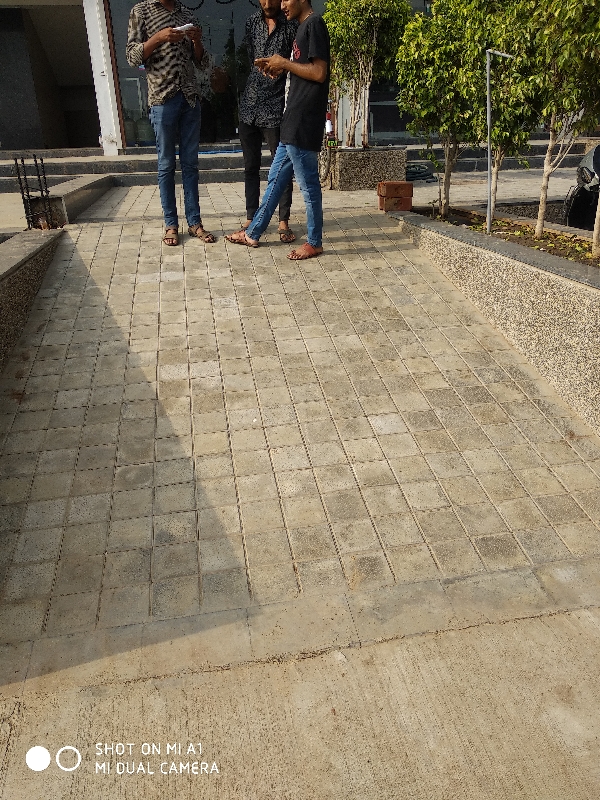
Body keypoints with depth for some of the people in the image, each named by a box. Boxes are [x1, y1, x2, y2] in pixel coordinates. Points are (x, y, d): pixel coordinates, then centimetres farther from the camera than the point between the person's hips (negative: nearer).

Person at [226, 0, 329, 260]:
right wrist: (278, 68, 8)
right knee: (276, 178, 13)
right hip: (293, 121, 10)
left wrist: (284, 62, -9)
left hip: (304, 122, -10)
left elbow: (319, 72, -18)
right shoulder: (303, 26, 20)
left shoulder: (314, 24, -9)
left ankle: (314, 243, 8)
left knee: (308, 183, -3)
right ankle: (253, 233, 22)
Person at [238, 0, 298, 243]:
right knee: (250, 166, 8)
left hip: (276, 107, -4)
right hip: (249, 105, 4)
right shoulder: (251, 22, 10)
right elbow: (251, 60, 17)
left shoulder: (291, 26, -2)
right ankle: (251, 218, 16)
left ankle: (283, 221, 6)